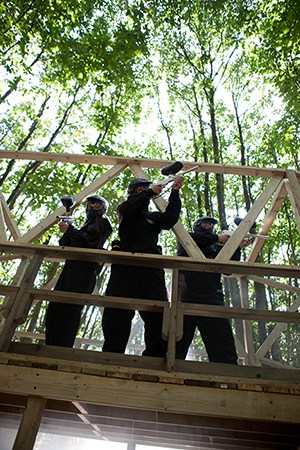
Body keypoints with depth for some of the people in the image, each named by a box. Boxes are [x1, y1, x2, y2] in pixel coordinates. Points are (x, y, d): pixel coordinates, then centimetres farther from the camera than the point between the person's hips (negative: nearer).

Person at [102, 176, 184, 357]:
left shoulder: (154, 216, 28)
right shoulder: (125, 210, 23)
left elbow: (170, 219, 6)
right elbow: (126, 209, -3)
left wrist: (175, 192, 2)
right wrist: (149, 192, -3)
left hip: (151, 268, 2)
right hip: (125, 266, -2)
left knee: (158, 315, -10)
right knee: (117, 313, -7)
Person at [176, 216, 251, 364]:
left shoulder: (216, 247, 22)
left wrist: (237, 248, 3)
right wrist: (217, 238, -5)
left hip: (212, 299, 4)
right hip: (187, 298, -4)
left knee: (225, 347, -2)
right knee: (178, 345, 2)